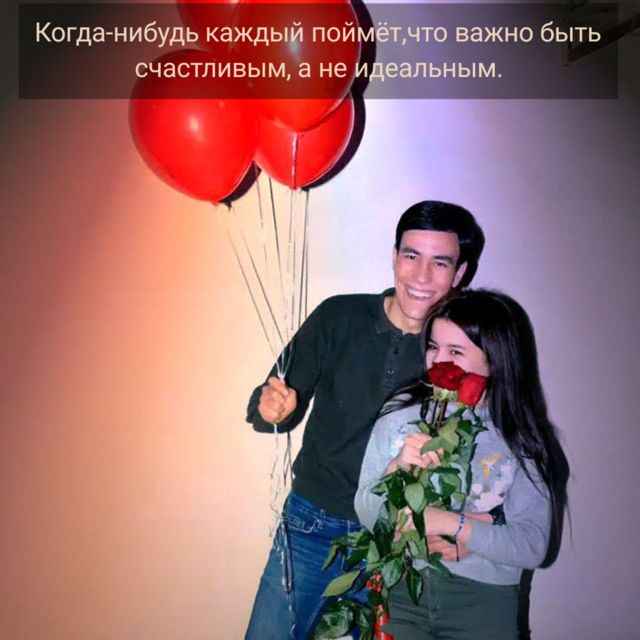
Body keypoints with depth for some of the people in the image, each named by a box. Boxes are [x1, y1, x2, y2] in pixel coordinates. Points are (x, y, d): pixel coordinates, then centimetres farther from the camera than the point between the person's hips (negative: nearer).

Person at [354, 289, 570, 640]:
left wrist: (451, 523, -21)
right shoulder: (399, 415, -6)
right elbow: (367, 516, -4)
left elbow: (532, 547, -13)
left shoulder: (524, 441, -8)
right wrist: (396, 468, -22)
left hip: (483, 602, 0)